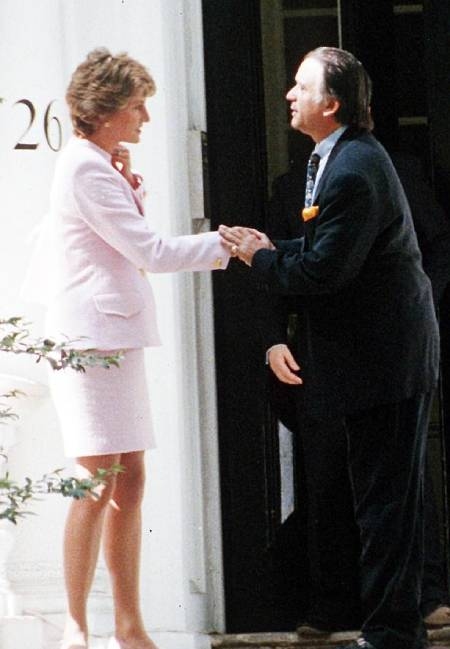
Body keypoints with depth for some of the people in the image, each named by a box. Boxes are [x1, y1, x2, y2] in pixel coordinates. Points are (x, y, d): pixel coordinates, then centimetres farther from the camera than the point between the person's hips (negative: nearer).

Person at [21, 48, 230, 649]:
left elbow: (129, 246, 19)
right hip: (93, 338, -10)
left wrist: (130, 187, 7)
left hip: (117, 338, 10)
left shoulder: (99, 166, 16)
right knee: (98, 484, -10)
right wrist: (225, 244, -9)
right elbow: (150, 250, -16)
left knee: (129, 483, 7)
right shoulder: (86, 170, -13)